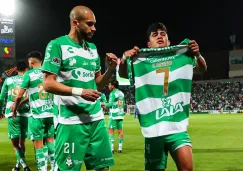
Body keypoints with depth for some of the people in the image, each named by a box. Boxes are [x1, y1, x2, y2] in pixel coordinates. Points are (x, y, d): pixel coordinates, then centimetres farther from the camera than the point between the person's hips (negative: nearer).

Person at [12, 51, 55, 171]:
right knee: (50, 140, 17)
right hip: (50, 113, 5)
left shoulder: (29, 74, -6)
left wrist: (15, 109, 14)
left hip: (37, 114, -5)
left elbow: (19, 96, -4)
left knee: (38, 144, 2)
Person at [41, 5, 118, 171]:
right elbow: (48, 84, -12)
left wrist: (111, 69, 1)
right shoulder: (57, 45, -6)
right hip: (71, 121, -6)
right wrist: (80, 92, -20)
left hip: (96, 119, 7)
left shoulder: (92, 48, 14)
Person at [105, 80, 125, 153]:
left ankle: (111, 148, -6)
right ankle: (120, 148, 9)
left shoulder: (113, 93, -10)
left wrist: (104, 104, 3)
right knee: (120, 131, 7)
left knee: (111, 131, -2)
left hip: (113, 115, -7)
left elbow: (110, 104, -14)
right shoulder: (121, 93, 12)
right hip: (121, 114, 7)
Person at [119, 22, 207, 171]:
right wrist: (125, 59, -24)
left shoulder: (180, 57, 9)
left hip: (177, 128, 0)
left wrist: (198, 55, -10)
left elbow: (202, 69, 11)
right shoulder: (142, 61, 4)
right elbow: (123, 74, -3)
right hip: (153, 130, 0)